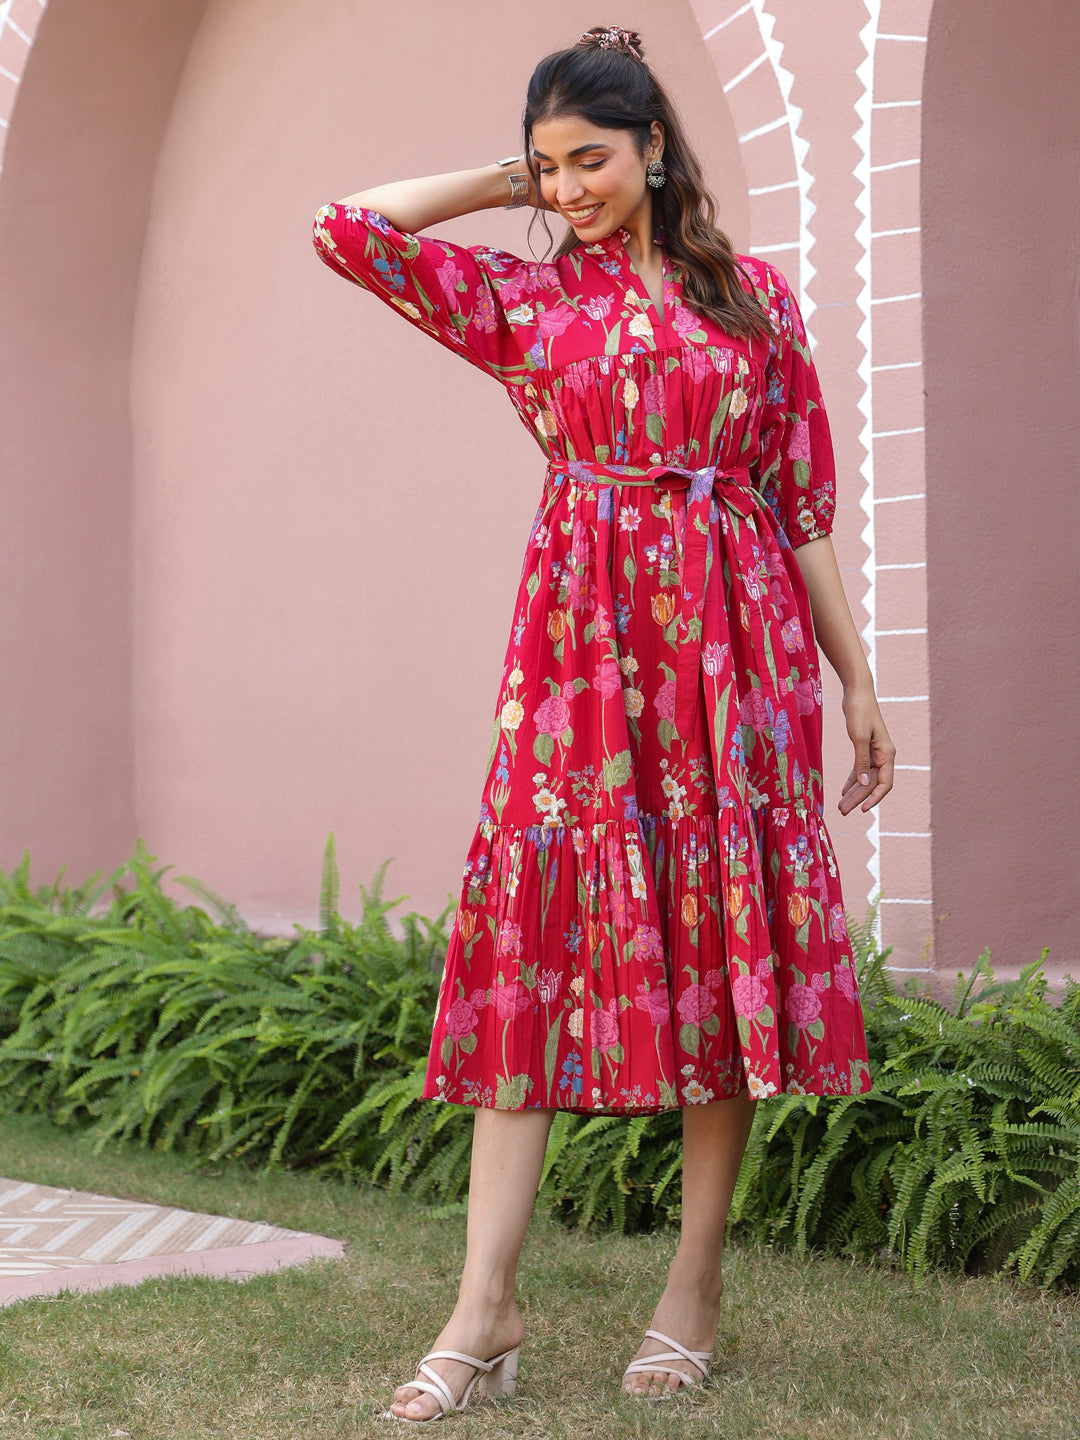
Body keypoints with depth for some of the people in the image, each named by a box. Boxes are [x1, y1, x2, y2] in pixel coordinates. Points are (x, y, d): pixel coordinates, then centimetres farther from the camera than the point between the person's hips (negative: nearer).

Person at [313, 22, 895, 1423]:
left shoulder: (756, 296, 9)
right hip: (582, 644, 0)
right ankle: (488, 1306, -8)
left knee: (725, 938, 0)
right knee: (538, 939, -7)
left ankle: (697, 1284, 10)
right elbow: (350, 226, 1)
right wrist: (507, 186, 10)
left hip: (735, 640, 0)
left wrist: (857, 679, 7)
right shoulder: (523, 295, 10)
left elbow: (803, 501, 9)